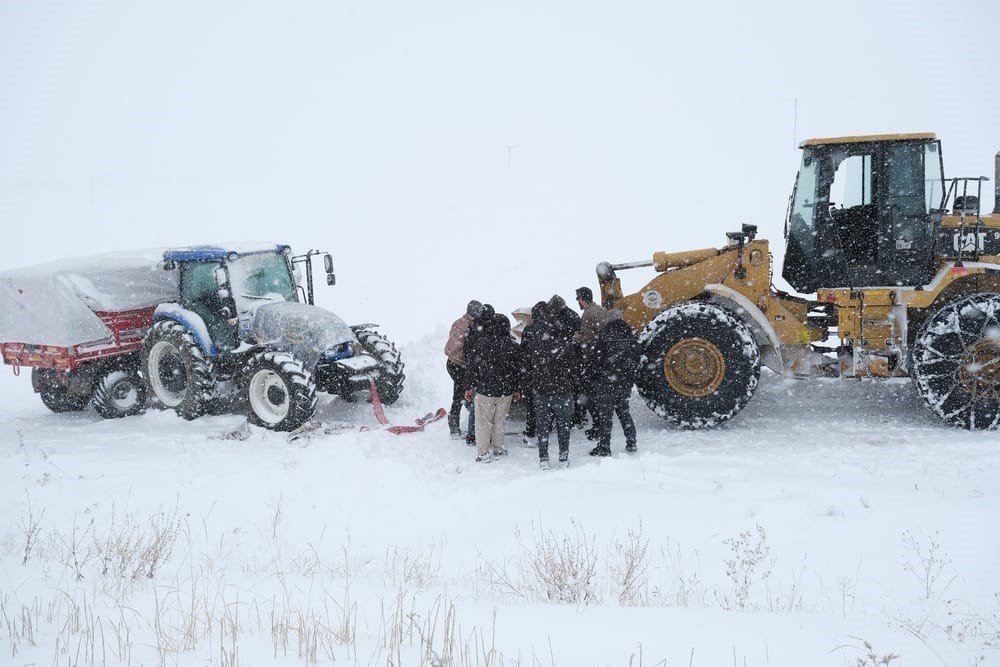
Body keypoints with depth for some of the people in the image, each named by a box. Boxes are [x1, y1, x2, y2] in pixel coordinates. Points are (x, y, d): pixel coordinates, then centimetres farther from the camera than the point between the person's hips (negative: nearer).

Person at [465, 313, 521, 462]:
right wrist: (516, 389, 15)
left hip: (484, 390, -2)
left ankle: (483, 453, 8)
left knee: (483, 422, 8)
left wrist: (470, 387, 3)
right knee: (500, 421, 17)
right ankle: (497, 448, 26)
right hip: (506, 391, 2)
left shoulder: (480, 342, -10)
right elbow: (517, 370, 3)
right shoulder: (512, 347, -6)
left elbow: (472, 366, -6)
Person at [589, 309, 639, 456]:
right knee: (623, 411, 18)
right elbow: (636, 360, 11)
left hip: (607, 380, -5)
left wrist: (596, 377, 1)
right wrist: (631, 378, 18)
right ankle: (631, 443, 19)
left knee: (605, 414, 0)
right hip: (626, 382, 5)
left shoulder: (603, 334, -10)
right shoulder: (631, 334, 6)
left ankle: (604, 447, 1)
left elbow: (598, 359, -10)